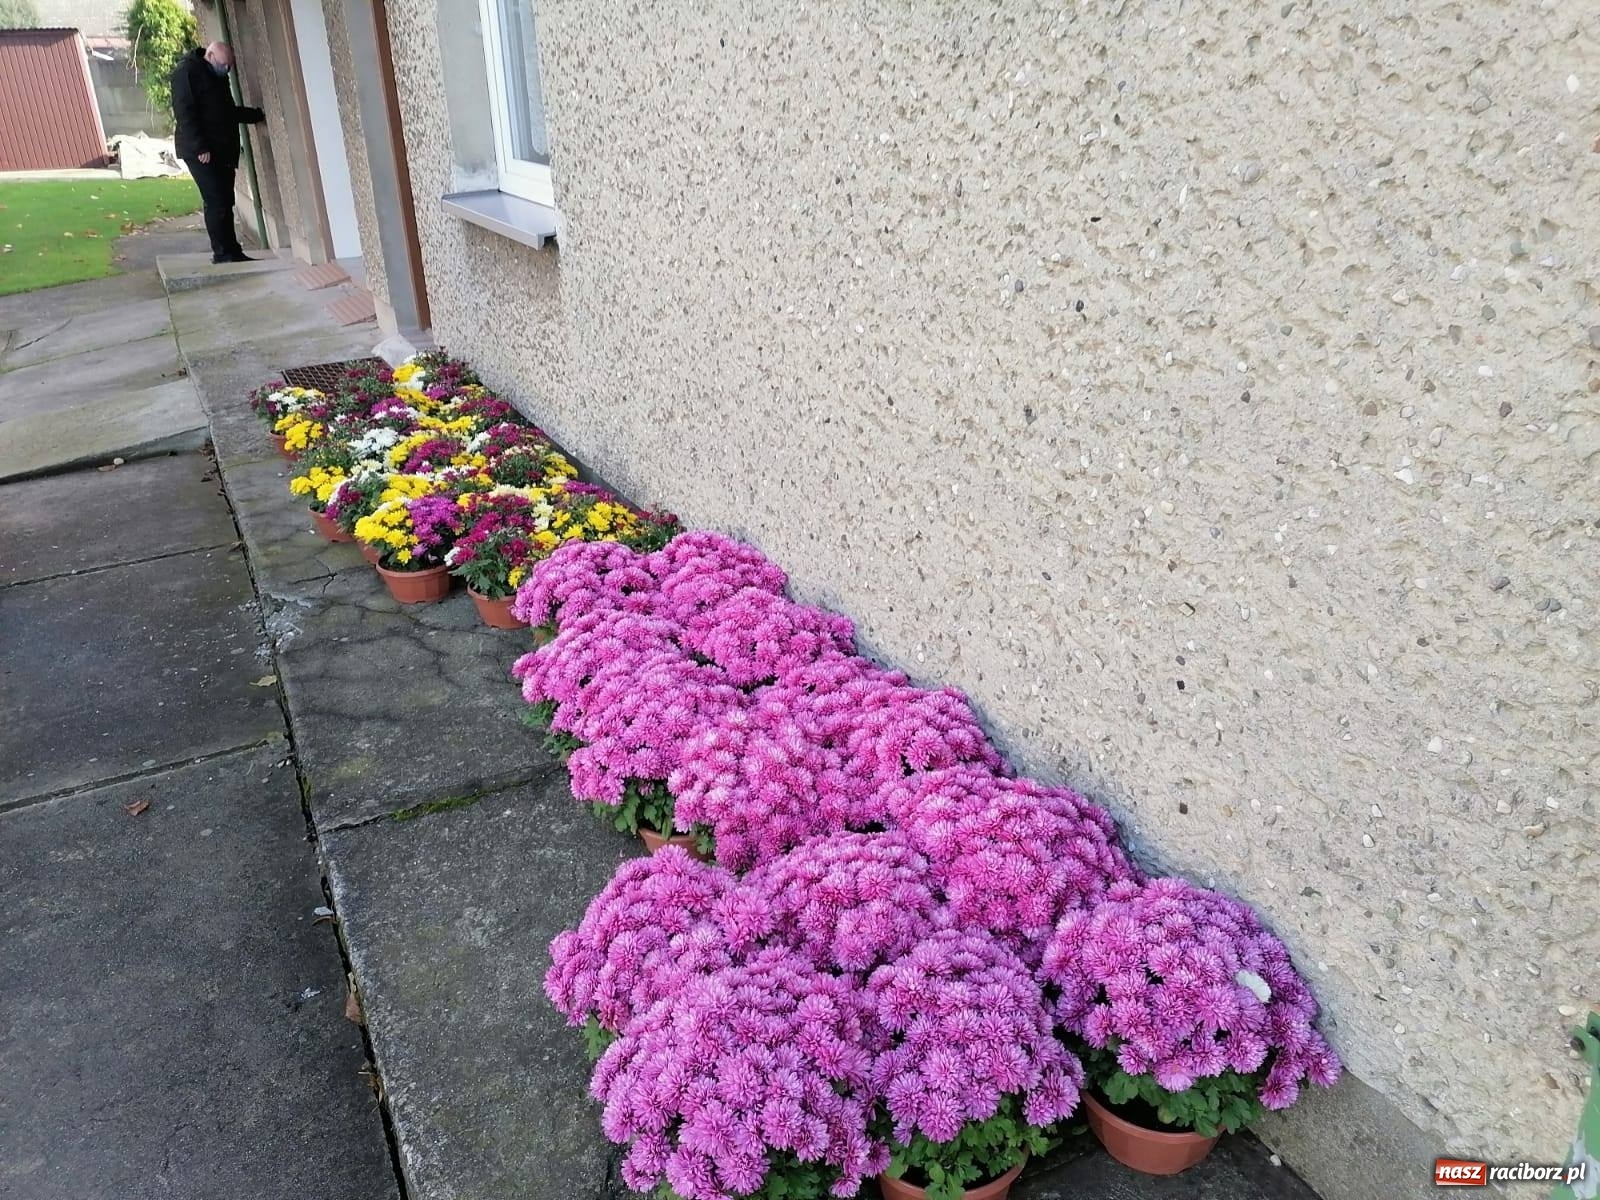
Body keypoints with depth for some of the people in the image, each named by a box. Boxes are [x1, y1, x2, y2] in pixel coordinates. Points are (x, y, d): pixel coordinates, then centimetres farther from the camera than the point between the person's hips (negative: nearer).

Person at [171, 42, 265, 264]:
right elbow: (184, 113, -16)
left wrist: (260, 114, 25)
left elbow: (229, 111, 31)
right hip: (201, 152, -9)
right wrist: (200, 147, -22)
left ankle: (232, 252, 9)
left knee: (225, 202, 7)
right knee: (216, 202, -10)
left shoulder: (217, 76, 20)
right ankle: (222, 253, -6)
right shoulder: (187, 72, -8)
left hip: (223, 150, 9)